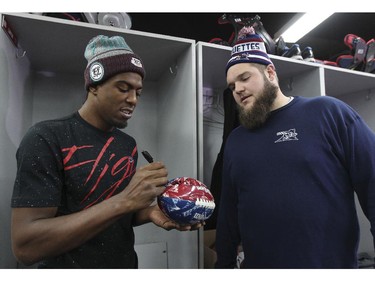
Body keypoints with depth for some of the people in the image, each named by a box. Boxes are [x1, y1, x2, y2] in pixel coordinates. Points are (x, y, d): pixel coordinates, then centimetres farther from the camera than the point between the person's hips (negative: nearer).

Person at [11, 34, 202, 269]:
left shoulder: (129, 144, 1)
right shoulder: (47, 138, -18)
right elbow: (25, 246, -23)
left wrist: (149, 212, -12)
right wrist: (125, 201, -30)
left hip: (127, 265, 6)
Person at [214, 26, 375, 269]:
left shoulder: (327, 112, -8)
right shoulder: (235, 140, 5)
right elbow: (228, 212, 8)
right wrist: (224, 263, 11)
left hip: (332, 264, -3)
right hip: (257, 266, 4)